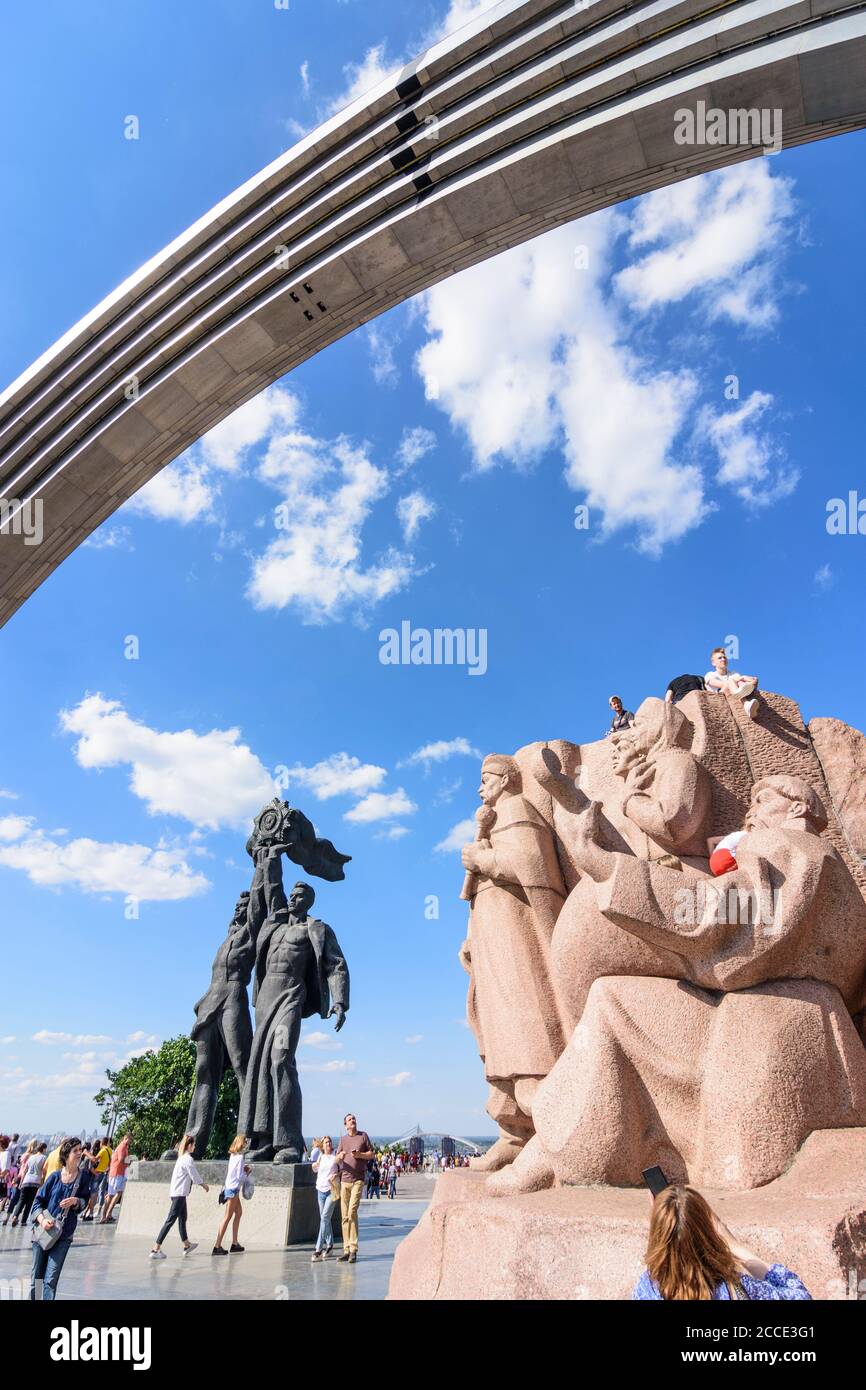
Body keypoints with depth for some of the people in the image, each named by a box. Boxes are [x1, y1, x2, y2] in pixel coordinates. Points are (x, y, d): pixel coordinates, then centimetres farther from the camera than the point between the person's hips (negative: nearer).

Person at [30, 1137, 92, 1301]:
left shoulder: (83, 1177, -1)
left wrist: (75, 1201, -18)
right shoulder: (55, 1176, -2)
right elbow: (38, 1200, 3)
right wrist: (42, 1219, -14)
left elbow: (85, 1201, 3)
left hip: (64, 1235, -1)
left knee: (50, 1280, -6)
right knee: (36, 1277, 10)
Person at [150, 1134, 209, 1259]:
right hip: (180, 1194, -10)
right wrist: (204, 1185, 5)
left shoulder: (182, 1157, 11)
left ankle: (187, 1245, 33)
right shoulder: (188, 1159, -17)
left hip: (176, 1192, 10)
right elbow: (195, 1176, -12)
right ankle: (156, 1249, -9)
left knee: (183, 1218, 20)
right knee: (170, 1220, -8)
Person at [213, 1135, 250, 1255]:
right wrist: (247, 1173, -1)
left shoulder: (233, 1155, 8)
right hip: (233, 1189, -9)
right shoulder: (240, 1157, -18)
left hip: (229, 1188, 9)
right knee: (228, 1217, -2)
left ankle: (234, 1244, 22)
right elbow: (240, 1177, -19)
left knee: (239, 1213, 17)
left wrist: (244, 1168, 2)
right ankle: (217, 1246, 2)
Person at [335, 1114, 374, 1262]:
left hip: (358, 1179, -4)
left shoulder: (363, 1136, 3)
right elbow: (337, 1158, 10)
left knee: (352, 1212, -14)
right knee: (344, 1216, 5)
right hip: (344, 1179, 4)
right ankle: (346, 1249, 13)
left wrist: (359, 1154, -13)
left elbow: (371, 1154, 5)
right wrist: (340, 1156, -13)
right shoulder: (342, 1139, 12)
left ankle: (354, 1250, -7)